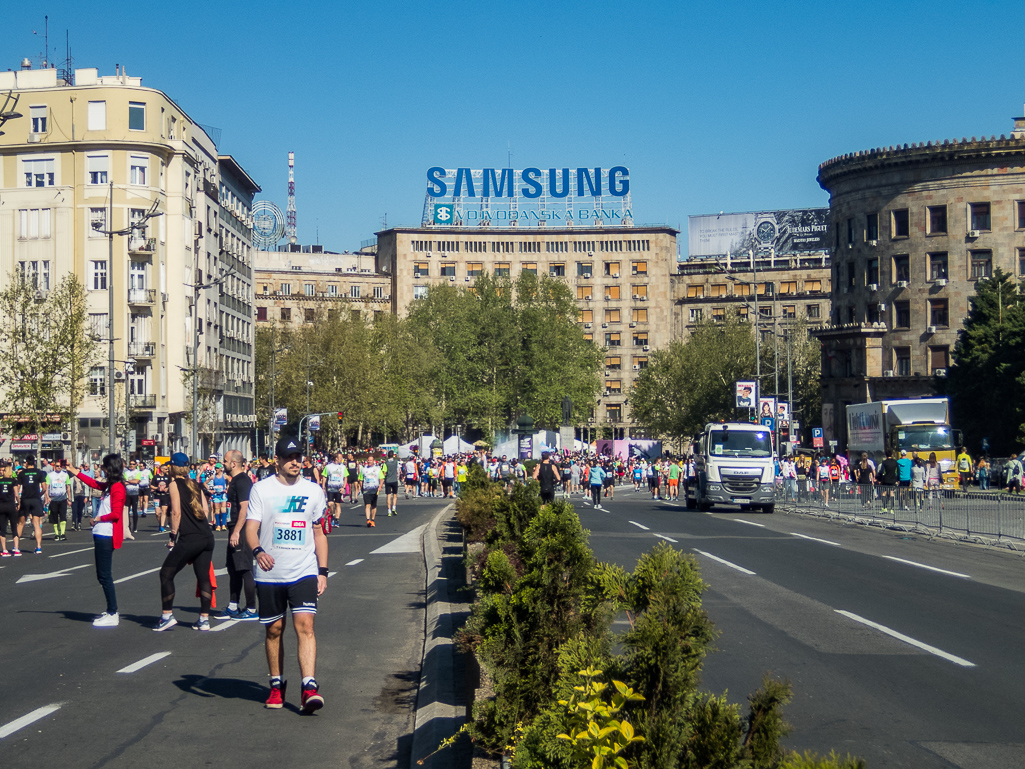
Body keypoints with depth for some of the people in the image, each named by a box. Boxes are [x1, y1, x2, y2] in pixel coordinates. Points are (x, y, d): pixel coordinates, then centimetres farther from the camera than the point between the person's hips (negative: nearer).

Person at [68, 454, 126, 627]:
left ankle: (112, 615, -5)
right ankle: (111, 611, 19)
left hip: (106, 537, -10)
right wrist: (76, 473, 33)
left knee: (105, 576, -8)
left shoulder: (117, 488, -15)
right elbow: (95, 484, 31)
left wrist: (99, 518, -7)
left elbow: (116, 514, -20)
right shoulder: (110, 486, 14)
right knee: (103, 575, 14)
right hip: (101, 535, 10)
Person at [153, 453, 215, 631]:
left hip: (189, 539, -6)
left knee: (166, 574, 6)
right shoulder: (195, 485, 16)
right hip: (207, 537, 6)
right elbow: (205, 510, 12)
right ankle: (204, 619, 9)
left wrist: (173, 535, -2)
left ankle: (167, 616, 5)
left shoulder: (175, 484, -1)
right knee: (203, 577, 8)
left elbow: (176, 512, -8)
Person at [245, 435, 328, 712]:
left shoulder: (313, 491, 8)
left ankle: (309, 688, -18)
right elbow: (251, 527, -7)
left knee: (305, 625, -14)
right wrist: (258, 550, -28)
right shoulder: (261, 489, 0)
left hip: (304, 573, 0)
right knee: (274, 630, 8)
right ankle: (276, 685, 24)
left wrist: (323, 571, 9)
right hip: (269, 574, 0)